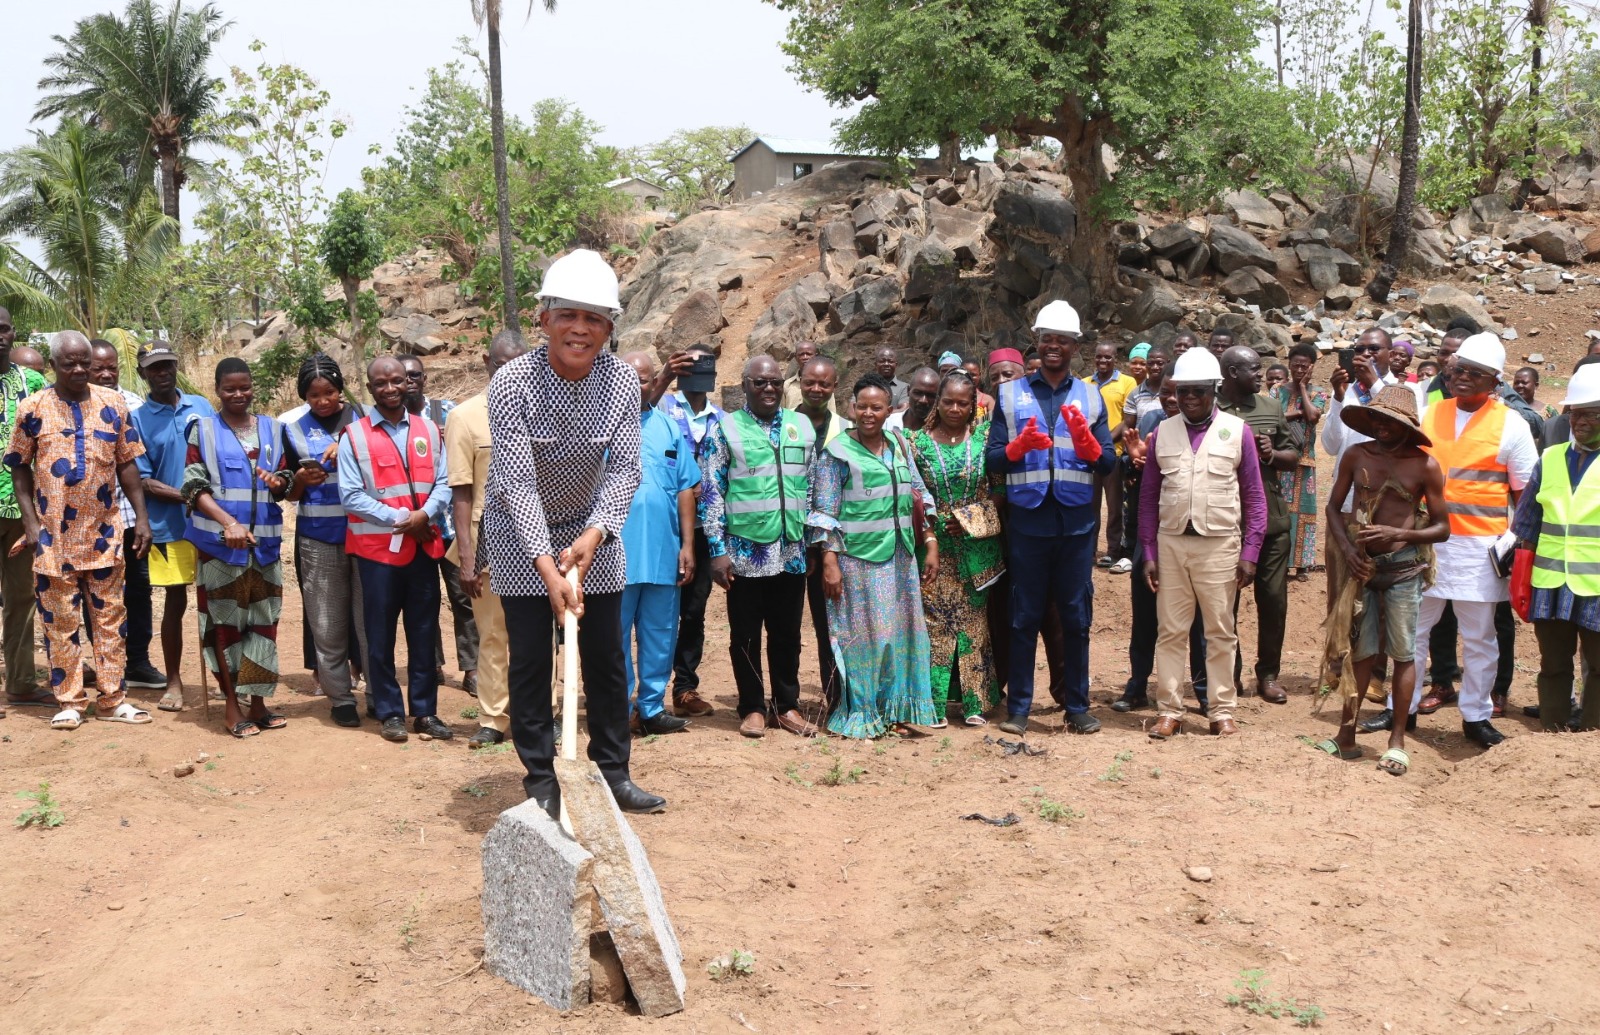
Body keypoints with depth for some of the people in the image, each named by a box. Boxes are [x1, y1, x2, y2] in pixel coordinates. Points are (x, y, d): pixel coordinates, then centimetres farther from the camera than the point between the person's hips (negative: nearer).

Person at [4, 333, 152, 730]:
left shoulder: (112, 403, 3)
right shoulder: (32, 408, -1)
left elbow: (127, 464, 6)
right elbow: (19, 469, 3)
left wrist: (141, 517, 1)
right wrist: (30, 523, -5)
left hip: (104, 533, 2)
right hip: (53, 535, -1)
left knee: (110, 616, 6)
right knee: (60, 621, 5)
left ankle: (111, 698, 15)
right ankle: (69, 702, 14)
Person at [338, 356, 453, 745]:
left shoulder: (428, 430, 8)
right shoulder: (354, 436, -3)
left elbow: (443, 483, 4)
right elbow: (350, 496, -8)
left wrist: (425, 514, -14)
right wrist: (397, 518, -14)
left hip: (424, 545, 3)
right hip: (378, 547, -3)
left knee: (424, 631, 8)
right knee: (381, 635, 4)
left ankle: (425, 710, 17)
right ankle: (390, 712, 14)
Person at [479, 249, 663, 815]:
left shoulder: (622, 380, -13)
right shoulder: (512, 382, -23)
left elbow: (624, 467, -15)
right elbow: (517, 481, -27)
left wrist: (594, 534, -31)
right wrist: (547, 566, -36)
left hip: (592, 528, 3)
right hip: (521, 534, -3)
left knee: (606, 655, 6)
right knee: (531, 658, 0)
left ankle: (613, 772, 19)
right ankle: (541, 780, 13)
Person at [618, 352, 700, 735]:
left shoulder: (670, 429, 10)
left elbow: (686, 489, 9)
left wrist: (687, 545, 3)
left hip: (663, 553, 3)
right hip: (616, 555, -3)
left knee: (660, 636, 10)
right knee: (615, 637, 4)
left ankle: (653, 707, 21)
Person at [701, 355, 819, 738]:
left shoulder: (802, 426, 9)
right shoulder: (726, 429, -1)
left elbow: (814, 487, 14)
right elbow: (711, 492, -3)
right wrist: (718, 550, -8)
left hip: (791, 552, 3)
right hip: (745, 552, -3)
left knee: (787, 633, 11)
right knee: (746, 635, 6)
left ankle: (787, 705, 23)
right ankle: (752, 708, 18)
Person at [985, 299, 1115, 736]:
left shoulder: (1090, 397, 10)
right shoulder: (1011, 395, 6)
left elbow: (1108, 463, 4)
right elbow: (992, 460, 1)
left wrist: (1086, 442, -15)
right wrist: (1018, 446, -19)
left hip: (1077, 520, 1)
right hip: (1027, 519, -1)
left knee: (1076, 618, 8)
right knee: (1024, 618, 5)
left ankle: (1078, 706, 18)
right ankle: (1018, 708, 12)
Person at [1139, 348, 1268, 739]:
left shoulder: (1237, 431, 1)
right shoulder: (1162, 432, 7)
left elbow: (1254, 496, 2)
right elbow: (1148, 496, 9)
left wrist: (1250, 552, -4)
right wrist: (1148, 553, 3)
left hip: (1219, 544, -2)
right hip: (1170, 542, 2)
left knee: (1221, 633, 5)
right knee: (1170, 631, 5)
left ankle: (1222, 712, 14)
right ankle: (1169, 712, 12)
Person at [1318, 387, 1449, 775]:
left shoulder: (1424, 466, -6)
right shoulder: (1356, 455, 1)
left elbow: (1442, 528, -2)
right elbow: (1334, 506, 8)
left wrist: (1397, 534, -16)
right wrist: (1347, 548, -7)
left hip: (1402, 567, -2)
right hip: (1361, 565, 2)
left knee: (1402, 652, 3)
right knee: (1362, 651, 9)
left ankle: (1397, 740, 12)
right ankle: (1347, 732, 17)